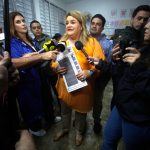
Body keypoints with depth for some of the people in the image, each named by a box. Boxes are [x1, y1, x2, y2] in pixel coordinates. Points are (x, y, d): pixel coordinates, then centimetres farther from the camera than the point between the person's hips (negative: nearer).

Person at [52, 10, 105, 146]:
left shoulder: (91, 42, -9)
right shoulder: (62, 42, 3)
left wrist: (90, 72, -29)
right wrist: (56, 68, -16)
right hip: (64, 85, 3)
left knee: (81, 111, 19)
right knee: (65, 110, 23)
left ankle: (79, 131, 51)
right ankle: (64, 129, 54)